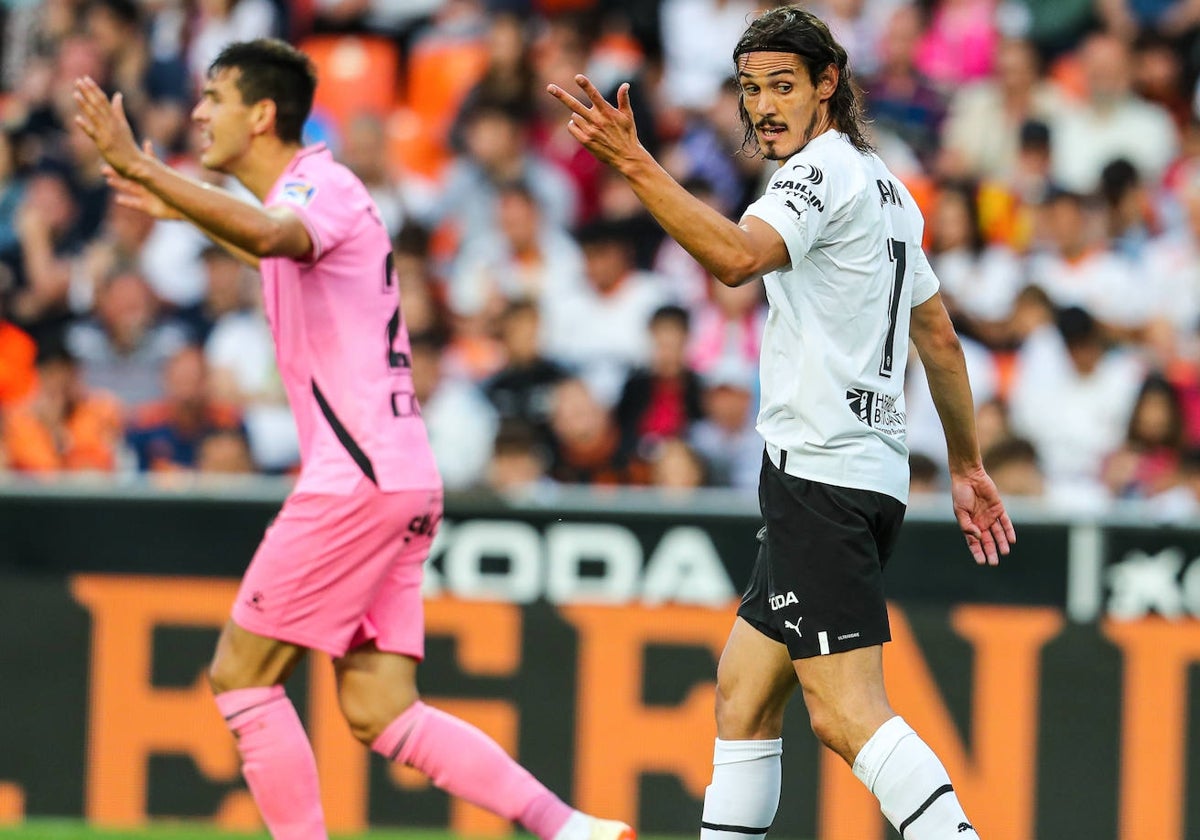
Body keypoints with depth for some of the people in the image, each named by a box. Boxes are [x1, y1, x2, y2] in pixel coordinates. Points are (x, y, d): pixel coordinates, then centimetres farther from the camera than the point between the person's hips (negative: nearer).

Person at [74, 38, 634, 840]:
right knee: (379, 712, 4)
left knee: (242, 674, -4)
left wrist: (139, 166, -39)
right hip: (398, 480, 10)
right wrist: (177, 204, 47)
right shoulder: (301, 196, 19)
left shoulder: (324, 186, -10)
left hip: (360, 479, -10)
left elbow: (266, 235, -36)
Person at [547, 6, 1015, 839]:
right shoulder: (884, 186, 20)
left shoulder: (824, 171, -10)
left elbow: (737, 256, -30)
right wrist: (967, 465, 33)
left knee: (848, 714, -16)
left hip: (823, 477, -10)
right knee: (744, 692, 13)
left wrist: (634, 165, -36)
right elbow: (940, 337, 27)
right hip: (869, 473, 10)